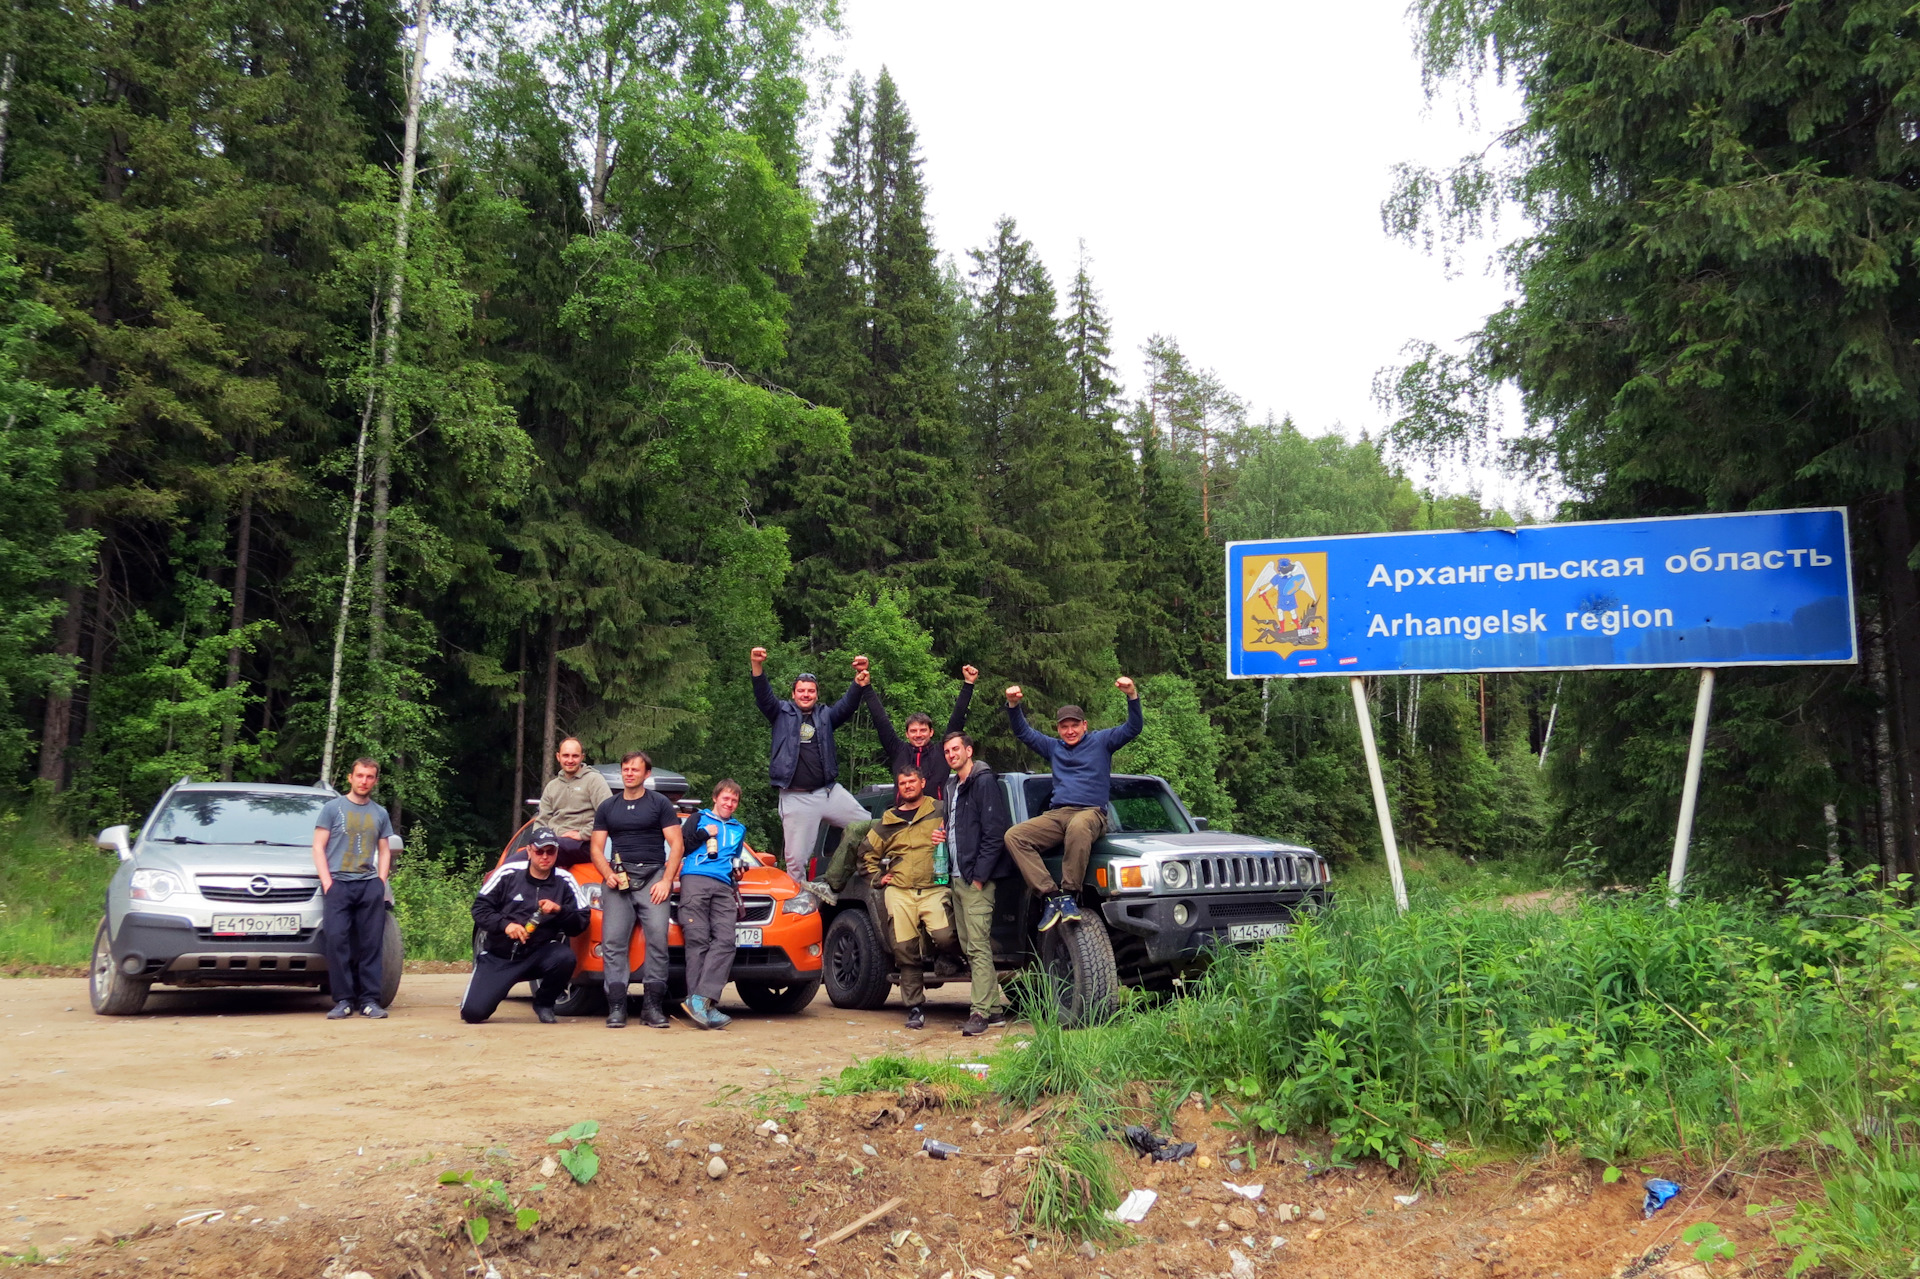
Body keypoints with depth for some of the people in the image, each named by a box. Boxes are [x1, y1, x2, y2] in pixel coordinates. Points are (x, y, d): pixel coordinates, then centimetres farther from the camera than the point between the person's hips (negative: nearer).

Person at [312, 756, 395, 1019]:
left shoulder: (380, 814, 18)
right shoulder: (333, 808, 9)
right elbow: (318, 847, 5)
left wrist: (381, 882, 5)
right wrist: (327, 881, -6)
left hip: (369, 884, 2)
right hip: (339, 882, -2)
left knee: (371, 944, -3)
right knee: (337, 941, -10)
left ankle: (369, 1000, 0)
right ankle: (343, 1000, -5)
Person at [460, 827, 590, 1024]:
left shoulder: (564, 882, -2)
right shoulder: (508, 873, -5)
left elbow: (580, 925, -4)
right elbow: (480, 909, -3)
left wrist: (559, 910, -22)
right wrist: (505, 924, -20)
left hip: (538, 955, 1)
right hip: (497, 957, -1)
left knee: (565, 956, -32)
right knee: (473, 1012, -15)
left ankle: (544, 1005, -1)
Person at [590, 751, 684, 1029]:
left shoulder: (660, 804, 10)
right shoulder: (607, 808, 19)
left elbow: (676, 844, 5)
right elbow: (596, 848, 16)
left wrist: (666, 880, -7)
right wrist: (608, 874, -4)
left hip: (653, 876, -3)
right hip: (617, 878, 3)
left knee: (657, 938, -16)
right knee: (613, 941, -10)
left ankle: (653, 1007, -13)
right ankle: (616, 1006, -10)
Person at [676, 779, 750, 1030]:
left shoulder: (739, 830, 34)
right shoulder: (699, 818, 22)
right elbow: (680, 847, 12)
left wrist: (736, 868, 21)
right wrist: (705, 834, 6)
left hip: (723, 887, 4)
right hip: (695, 880, -4)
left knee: (724, 941, -19)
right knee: (698, 940, -16)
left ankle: (700, 999, -29)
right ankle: (706, 1006, -21)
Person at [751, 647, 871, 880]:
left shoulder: (825, 716, 12)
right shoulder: (782, 714, 8)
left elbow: (847, 706, -3)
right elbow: (764, 696, -7)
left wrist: (859, 683, -24)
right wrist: (757, 666, -25)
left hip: (829, 792, 2)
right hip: (795, 798, -2)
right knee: (795, 858, 0)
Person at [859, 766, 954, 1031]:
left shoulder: (940, 811, 10)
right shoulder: (887, 822, 20)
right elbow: (866, 854, 28)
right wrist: (878, 876, 16)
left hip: (934, 888, -3)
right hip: (899, 892, 3)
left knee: (943, 937, -25)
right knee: (905, 950, -5)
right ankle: (915, 1008, 4)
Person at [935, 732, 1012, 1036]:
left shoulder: (984, 781, -7)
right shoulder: (950, 787, 20)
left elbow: (995, 832, -14)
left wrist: (979, 874, -17)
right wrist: (941, 835, 8)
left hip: (976, 879, -9)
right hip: (957, 879, 9)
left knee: (978, 946, -11)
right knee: (970, 948, 8)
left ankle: (981, 1011, -11)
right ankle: (996, 1007, 13)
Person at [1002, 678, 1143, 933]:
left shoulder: (1101, 741, 15)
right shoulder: (1053, 747, 27)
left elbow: (1133, 728, 5)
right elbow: (1024, 732, 24)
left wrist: (1132, 695, -12)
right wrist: (1013, 705, 7)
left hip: (1091, 813, -5)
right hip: (1056, 815, 5)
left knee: (1078, 827, -43)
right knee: (1014, 836, -22)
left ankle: (1069, 894, -37)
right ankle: (1051, 895, -30)